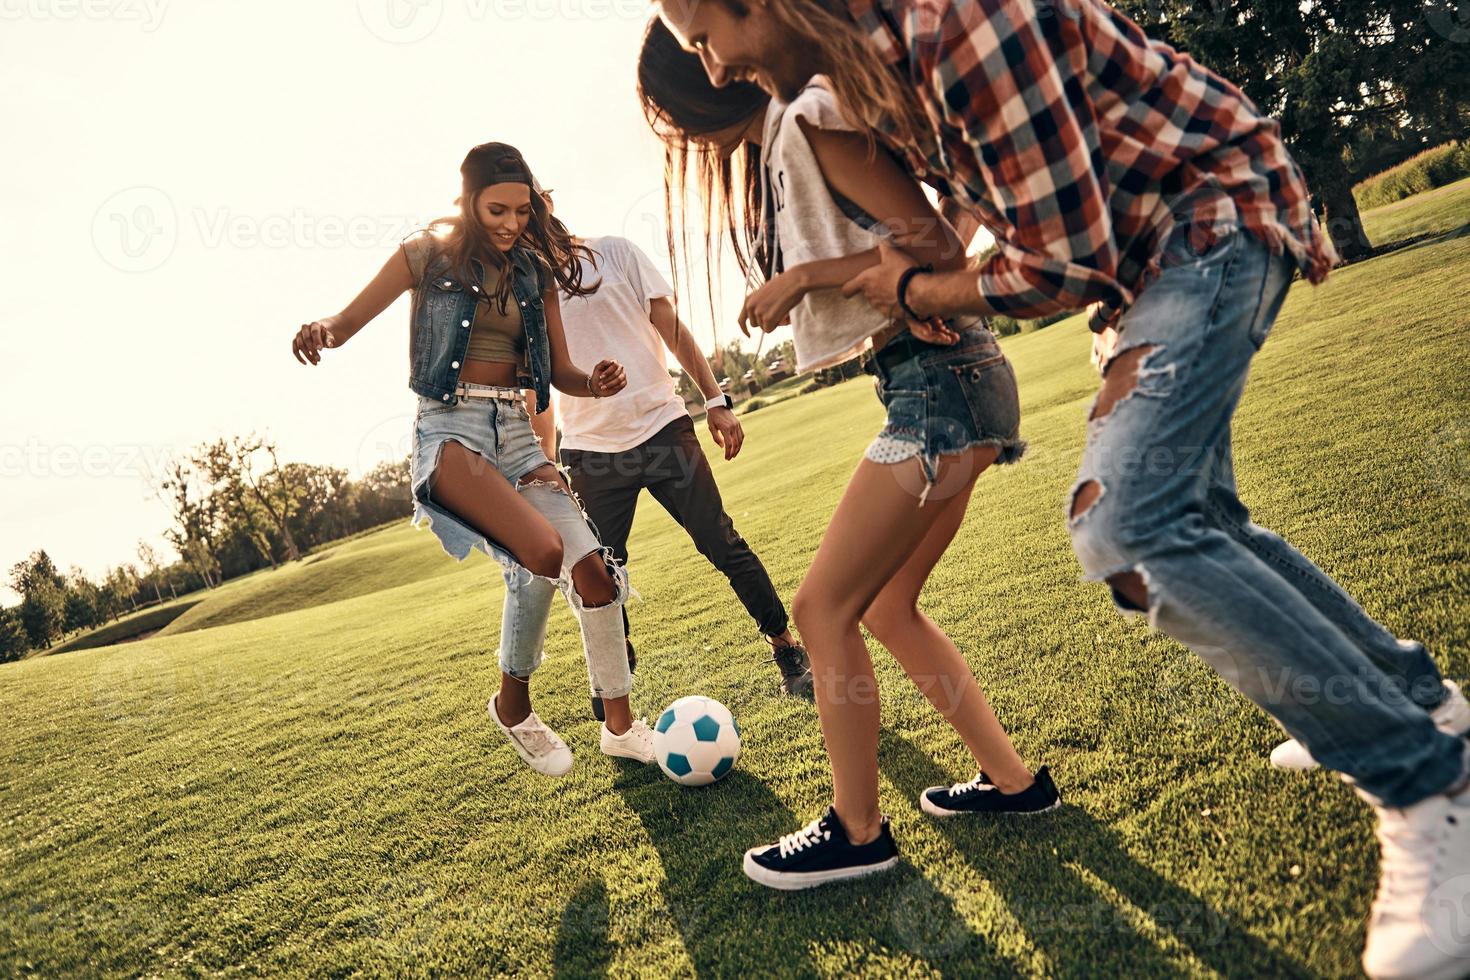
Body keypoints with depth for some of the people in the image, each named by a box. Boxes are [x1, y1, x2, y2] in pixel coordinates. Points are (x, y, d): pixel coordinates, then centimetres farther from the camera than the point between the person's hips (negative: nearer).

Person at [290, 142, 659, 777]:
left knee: (592, 567, -9)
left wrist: (596, 384, -11)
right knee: (542, 548, -28)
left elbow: (560, 373, 12)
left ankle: (620, 725, 9)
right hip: (451, 427, -4)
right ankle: (513, 705, -3)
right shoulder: (429, 254, 2)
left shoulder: (536, 269, 12)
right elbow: (347, 324, 1)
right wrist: (320, 330, -23)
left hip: (516, 431, 5)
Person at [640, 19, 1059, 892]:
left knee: (823, 606, -6)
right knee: (887, 608, 15)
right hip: (929, 382, 10)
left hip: (941, 378, -10)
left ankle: (858, 832, 9)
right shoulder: (772, 150, 17)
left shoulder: (808, 123, -11)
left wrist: (806, 275, -14)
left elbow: (939, 244, -16)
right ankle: (1012, 778, 24)